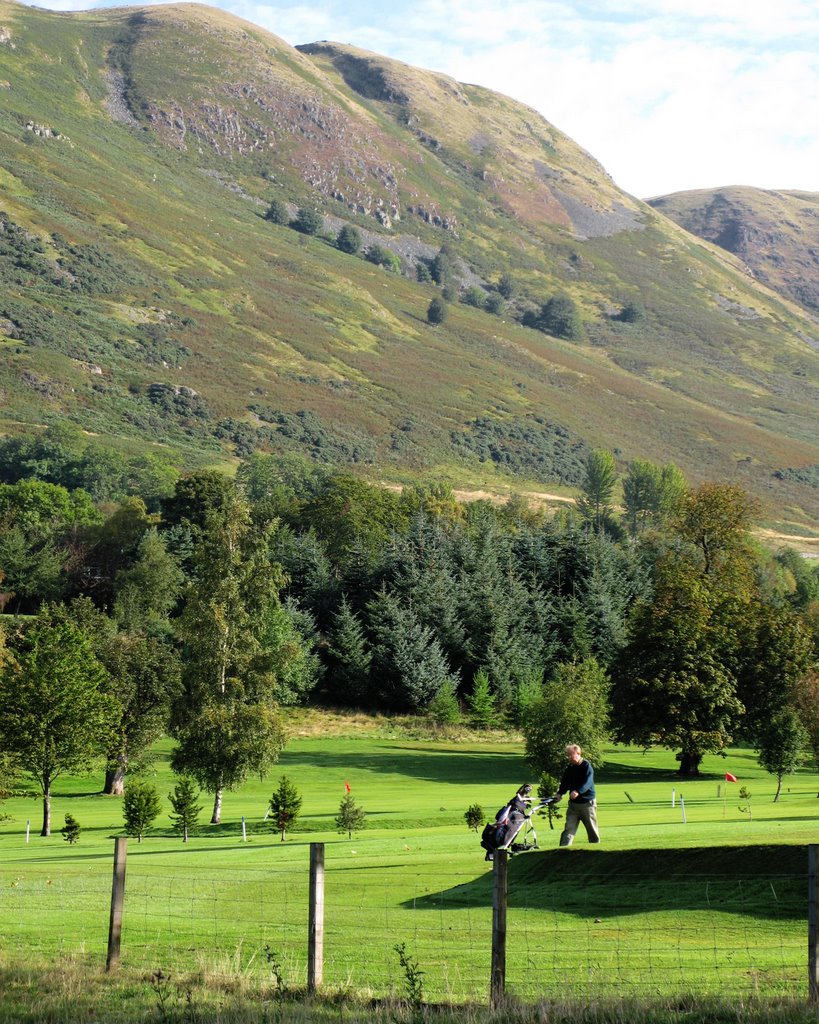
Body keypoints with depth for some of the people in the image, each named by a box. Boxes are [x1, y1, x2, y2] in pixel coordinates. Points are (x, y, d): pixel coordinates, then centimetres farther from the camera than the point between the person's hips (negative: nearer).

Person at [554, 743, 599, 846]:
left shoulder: (587, 766, -14)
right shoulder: (569, 768, 7)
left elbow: (588, 782, -27)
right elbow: (565, 782, 11)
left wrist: (578, 791, -44)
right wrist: (560, 793, -7)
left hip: (587, 802, -5)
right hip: (573, 803, 5)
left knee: (592, 829, 9)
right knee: (569, 828, -4)